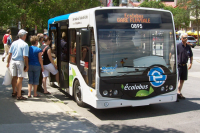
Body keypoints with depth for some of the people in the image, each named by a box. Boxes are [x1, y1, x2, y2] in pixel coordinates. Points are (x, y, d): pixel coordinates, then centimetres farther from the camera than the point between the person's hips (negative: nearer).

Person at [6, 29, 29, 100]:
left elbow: (10, 54, 9)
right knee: (20, 78, -2)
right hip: (20, 62, -7)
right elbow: (25, 57, -17)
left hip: (13, 61, 7)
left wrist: (8, 62, 18)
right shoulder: (25, 45, -13)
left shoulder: (14, 43, 6)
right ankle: (19, 95, 1)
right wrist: (27, 66, -12)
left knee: (14, 77, 18)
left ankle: (14, 92, 32)